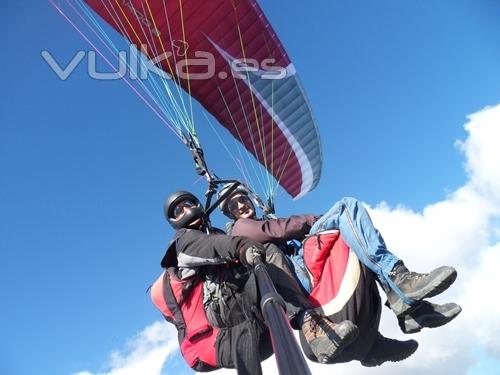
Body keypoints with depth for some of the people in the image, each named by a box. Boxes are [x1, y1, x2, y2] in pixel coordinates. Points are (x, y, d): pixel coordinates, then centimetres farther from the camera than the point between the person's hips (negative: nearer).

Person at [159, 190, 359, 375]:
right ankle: (309, 322, -41)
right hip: (224, 305, -5)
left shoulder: (217, 234, 39)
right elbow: (208, 246, -6)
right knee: (270, 253, -22)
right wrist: (239, 246, -29)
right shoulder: (184, 238, 17)